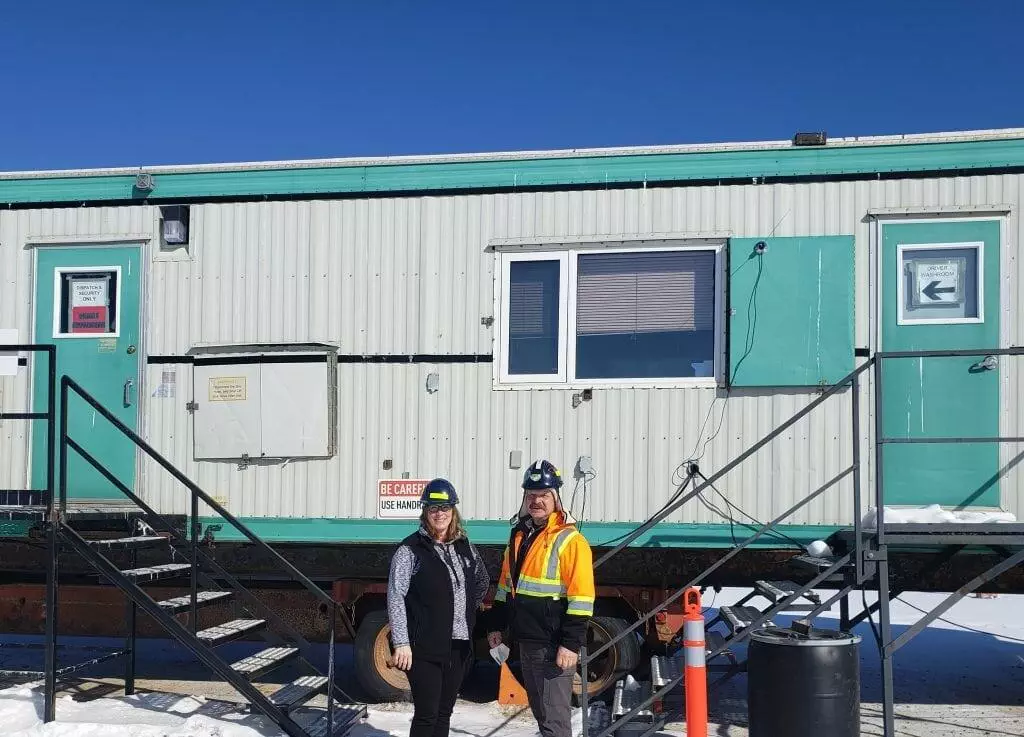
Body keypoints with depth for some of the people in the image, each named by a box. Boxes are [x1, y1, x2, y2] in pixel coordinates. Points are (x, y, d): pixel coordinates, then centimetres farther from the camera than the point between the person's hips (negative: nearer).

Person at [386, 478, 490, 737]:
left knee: (444, 713, 13)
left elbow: (483, 580, 27)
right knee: (427, 715, -6)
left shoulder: (464, 547, 10)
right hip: (425, 647, -6)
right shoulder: (410, 550, -8)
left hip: (459, 645, 6)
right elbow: (395, 597, -12)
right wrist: (401, 643, -18)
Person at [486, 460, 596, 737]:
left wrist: (571, 643, -20)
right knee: (540, 712, 19)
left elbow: (581, 597, -17)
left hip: (553, 645, -8)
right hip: (526, 640, 8)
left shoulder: (569, 540, -13)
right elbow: (506, 585, 22)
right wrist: (497, 625, 19)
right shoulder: (519, 535, 13)